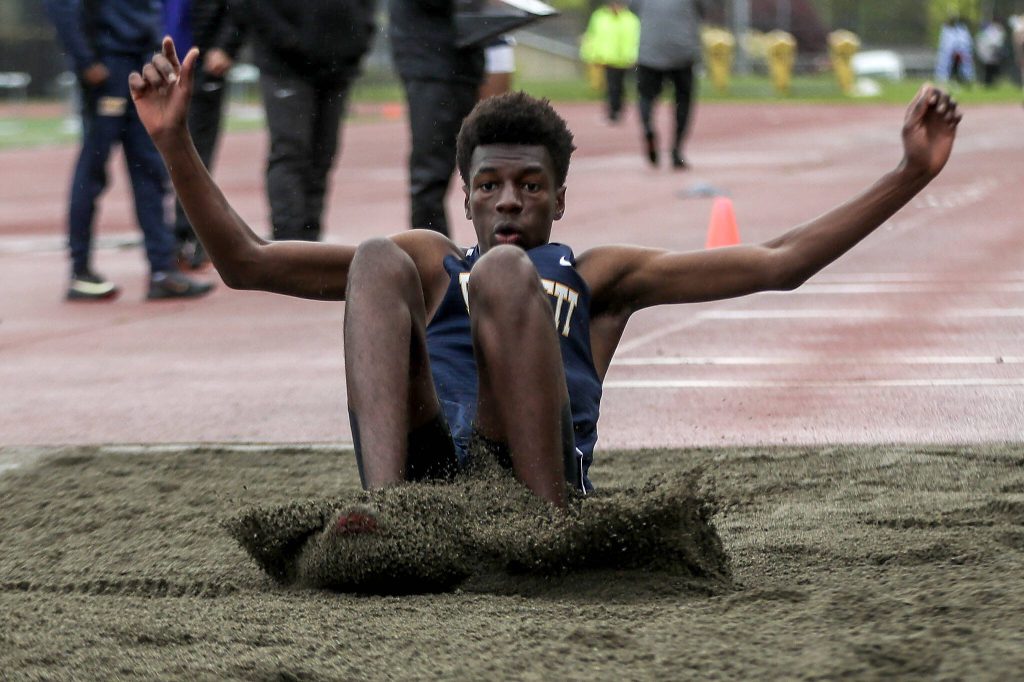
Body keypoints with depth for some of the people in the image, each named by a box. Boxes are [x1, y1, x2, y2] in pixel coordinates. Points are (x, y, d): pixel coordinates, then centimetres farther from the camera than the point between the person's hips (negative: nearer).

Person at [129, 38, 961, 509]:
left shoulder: (598, 276, 30)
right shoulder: (429, 263, 33)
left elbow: (777, 263, 22)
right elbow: (245, 261, 24)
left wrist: (912, 174, 14)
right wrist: (175, 139, 13)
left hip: (535, 467, -1)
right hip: (423, 460, 1)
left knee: (503, 272, -24)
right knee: (376, 260, -20)